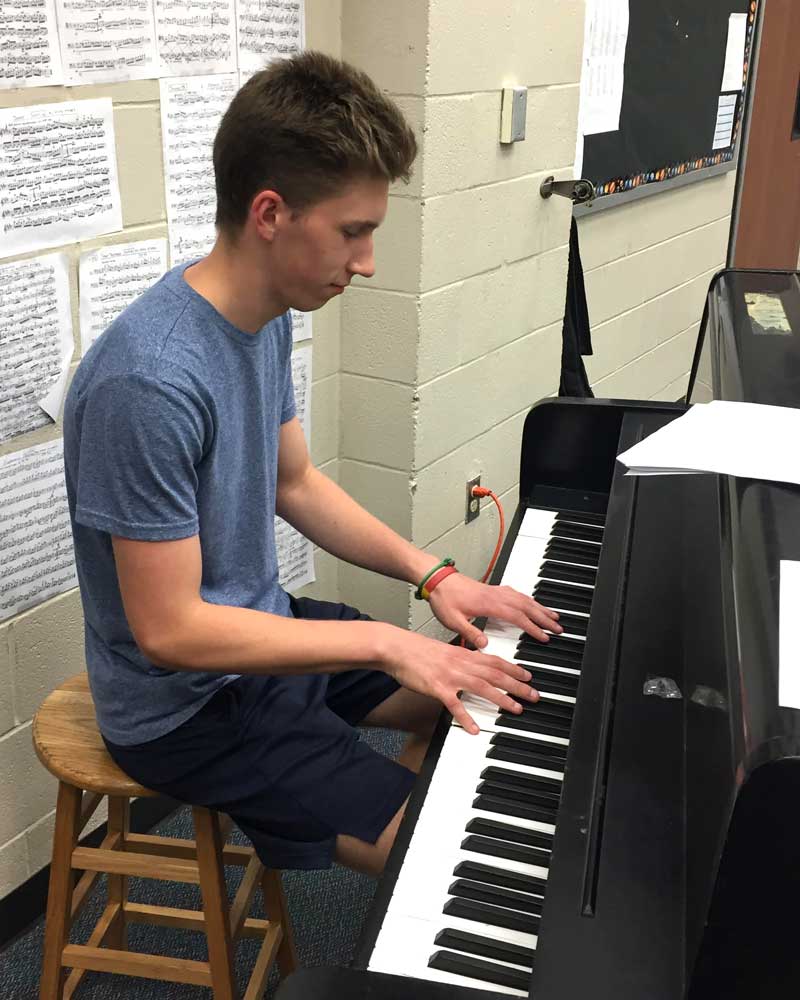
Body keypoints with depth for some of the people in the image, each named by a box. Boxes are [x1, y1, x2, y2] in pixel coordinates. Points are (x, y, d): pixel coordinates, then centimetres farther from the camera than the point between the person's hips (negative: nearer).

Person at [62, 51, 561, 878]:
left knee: (488, 693, 18)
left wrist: (431, 574, -2)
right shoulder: (148, 382, -31)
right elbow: (168, 631, -27)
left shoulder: (267, 318, -3)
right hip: (186, 708, -8)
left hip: (262, 632, 9)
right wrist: (381, 642, -23)